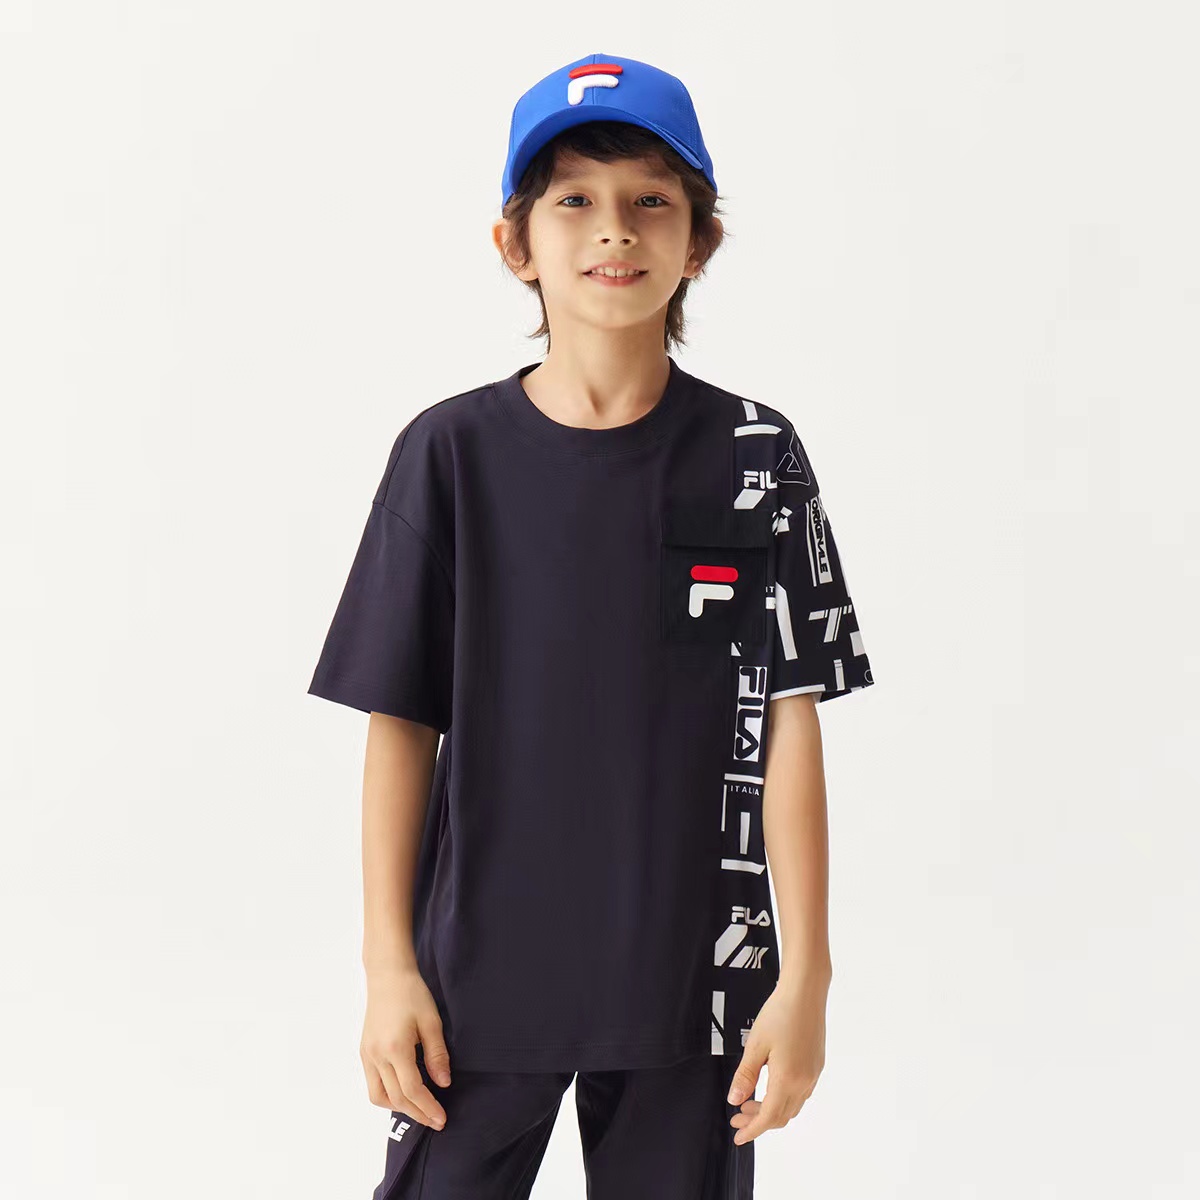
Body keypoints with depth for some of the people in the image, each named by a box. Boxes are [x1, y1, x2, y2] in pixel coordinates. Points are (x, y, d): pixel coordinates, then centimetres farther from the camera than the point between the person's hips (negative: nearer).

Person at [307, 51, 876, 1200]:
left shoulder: (756, 457, -2)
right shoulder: (450, 453, -2)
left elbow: (788, 722, -2)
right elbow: (402, 723, 0)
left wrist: (805, 974, -5)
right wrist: (389, 966, -2)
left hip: (693, 977, 0)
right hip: (478, 974, 0)